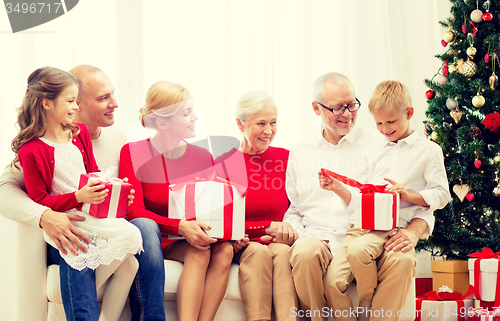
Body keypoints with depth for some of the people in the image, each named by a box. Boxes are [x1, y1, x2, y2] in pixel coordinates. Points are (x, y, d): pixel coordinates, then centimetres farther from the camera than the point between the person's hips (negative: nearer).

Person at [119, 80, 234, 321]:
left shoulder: (203, 157, 6)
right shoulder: (133, 153, -4)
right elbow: (135, 211, -13)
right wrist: (181, 227, -29)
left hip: (194, 237, 4)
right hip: (156, 240, -4)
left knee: (223, 249, -28)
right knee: (198, 252, -31)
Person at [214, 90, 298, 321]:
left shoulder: (286, 158, 9)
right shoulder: (224, 164, 3)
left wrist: (282, 231, -10)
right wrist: (267, 227, -11)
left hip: (278, 242, 1)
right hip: (241, 246, -1)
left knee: (282, 251, -32)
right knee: (259, 251, -34)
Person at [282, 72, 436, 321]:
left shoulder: (379, 144, 10)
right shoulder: (300, 153, 18)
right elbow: (293, 210, 23)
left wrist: (413, 231, -14)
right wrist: (297, 236, 0)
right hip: (319, 241, 1)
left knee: (402, 260, -34)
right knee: (305, 252, -35)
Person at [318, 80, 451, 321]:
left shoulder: (429, 150, 9)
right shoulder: (375, 152, 25)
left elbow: (442, 195, 3)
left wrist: (408, 195, -12)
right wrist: (338, 189, 7)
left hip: (394, 225, -5)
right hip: (362, 223, 5)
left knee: (358, 250, -36)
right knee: (333, 281, -19)